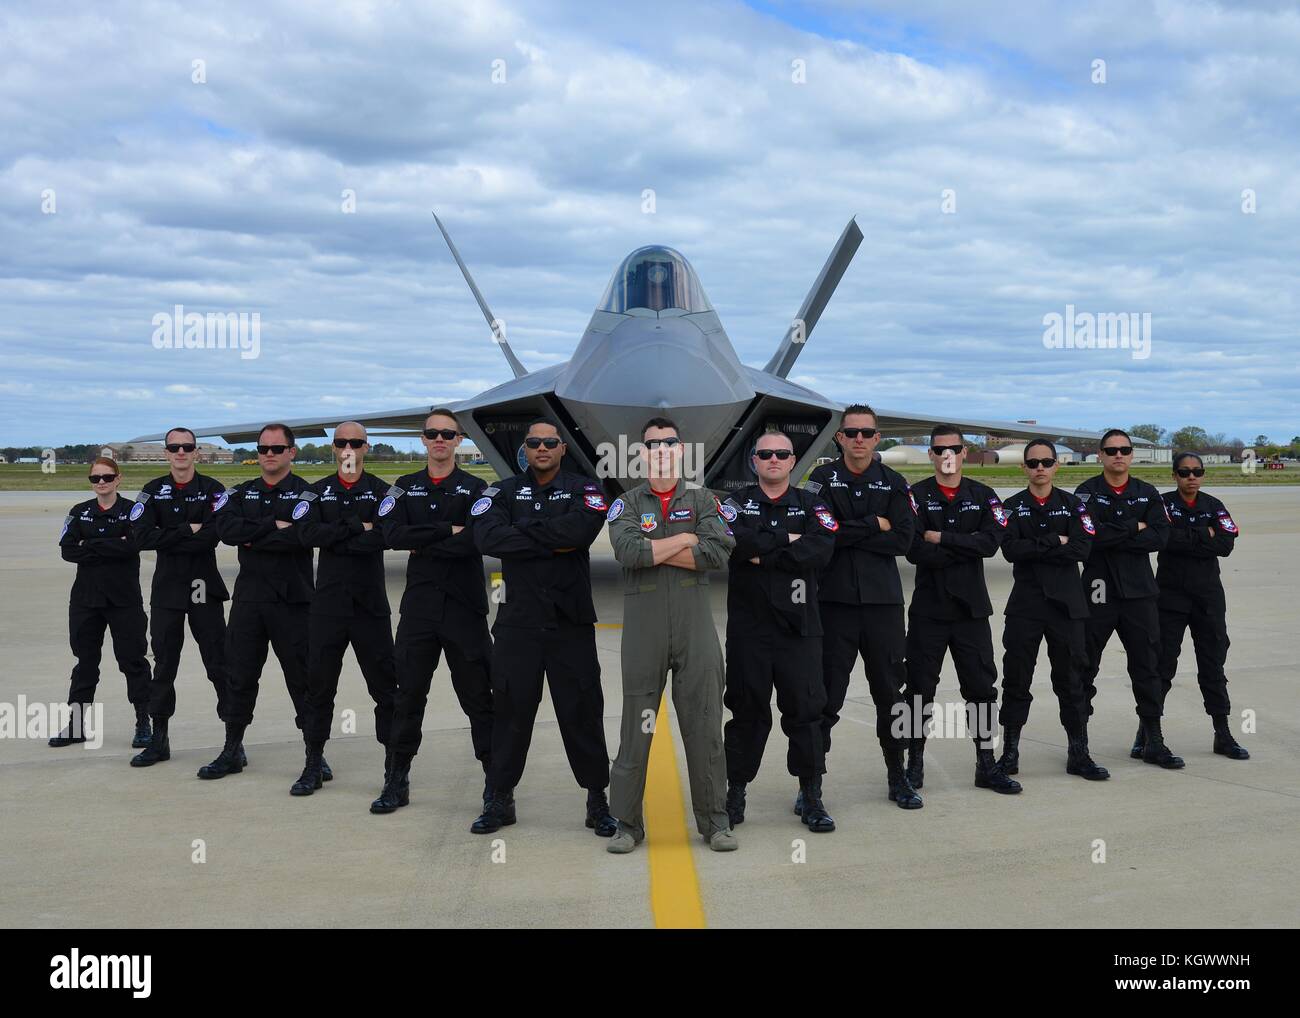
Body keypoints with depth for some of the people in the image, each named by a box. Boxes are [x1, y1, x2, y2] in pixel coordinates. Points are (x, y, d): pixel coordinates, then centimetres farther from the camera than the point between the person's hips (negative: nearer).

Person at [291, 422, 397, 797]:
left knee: (385, 683, 1)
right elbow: (307, 533, -8)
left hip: (371, 602, -2)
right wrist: (356, 527, -13)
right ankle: (313, 765, 19)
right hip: (327, 601, 2)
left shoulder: (381, 491, 2)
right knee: (319, 685, 8)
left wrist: (334, 537, -13)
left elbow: (385, 537, -16)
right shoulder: (318, 491, 10)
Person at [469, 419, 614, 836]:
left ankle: (597, 799, 16)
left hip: (572, 621, -1)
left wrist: (524, 528, -10)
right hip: (517, 620, 1)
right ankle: (500, 799, 21)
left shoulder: (583, 489, 4)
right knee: (511, 709, 7)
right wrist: (554, 543, -15)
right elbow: (486, 537, -12)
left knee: (583, 710, 3)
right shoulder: (503, 492, 8)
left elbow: (582, 528, -18)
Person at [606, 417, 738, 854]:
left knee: (705, 727, 4)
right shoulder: (626, 504, 8)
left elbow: (719, 552, -9)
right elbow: (628, 551, -12)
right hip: (643, 628, -1)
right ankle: (626, 823, 13)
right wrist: (685, 540, -7)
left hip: (695, 626, 1)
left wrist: (653, 552, -8)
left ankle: (715, 822, 14)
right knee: (635, 730, 3)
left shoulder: (704, 501, 10)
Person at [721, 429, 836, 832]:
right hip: (748, 627, 0)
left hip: (799, 626, 1)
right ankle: (735, 792, 19)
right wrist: (788, 539, -10)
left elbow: (821, 550, -11)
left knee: (805, 709, 2)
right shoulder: (737, 503, 7)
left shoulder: (811, 505, 8)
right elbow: (734, 542, -16)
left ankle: (811, 797, 12)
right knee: (747, 711, 6)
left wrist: (763, 554, -12)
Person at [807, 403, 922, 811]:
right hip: (835, 599, -2)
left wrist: (848, 535, -11)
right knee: (826, 695, 0)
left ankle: (898, 777, 25)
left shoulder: (893, 483, 8)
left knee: (890, 692, 11)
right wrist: (875, 525, -9)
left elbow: (903, 540, -6)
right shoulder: (822, 479, 3)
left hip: (883, 601, 2)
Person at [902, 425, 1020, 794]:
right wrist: (967, 548, -11)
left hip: (971, 607, 2)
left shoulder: (983, 496, 6)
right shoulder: (916, 496, -2)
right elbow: (915, 551, -15)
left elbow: (992, 541, -10)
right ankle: (915, 763, 17)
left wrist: (943, 538, -14)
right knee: (920, 687, 4)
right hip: (928, 608, -2)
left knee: (982, 687, 7)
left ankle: (986, 765, 18)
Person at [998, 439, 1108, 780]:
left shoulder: (1073, 504, 6)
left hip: (1066, 602, 1)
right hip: (1025, 603, 0)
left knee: (1071, 679, 5)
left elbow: (1082, 548, -9)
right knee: (1016, 678, 3)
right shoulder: (1012, 506, 5)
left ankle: (1078, 754, 14)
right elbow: (1010, 549, -11)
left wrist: (1034, 549, -12)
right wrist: (1055, 542, -12)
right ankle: (1010, 751, 13)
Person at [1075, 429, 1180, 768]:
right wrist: (1135, 528, -10)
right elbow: (1089, 534, -18)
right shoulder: (1087, 492, -1)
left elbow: (1160, 536, -7)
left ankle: (1151, 740, 17)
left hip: (1139, 591, 3)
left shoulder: (1148, 494, 9)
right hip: (1098, 591, -3)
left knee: (1147, 668, 7)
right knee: (1085, 667, 4)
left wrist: (1113, 537, -13)